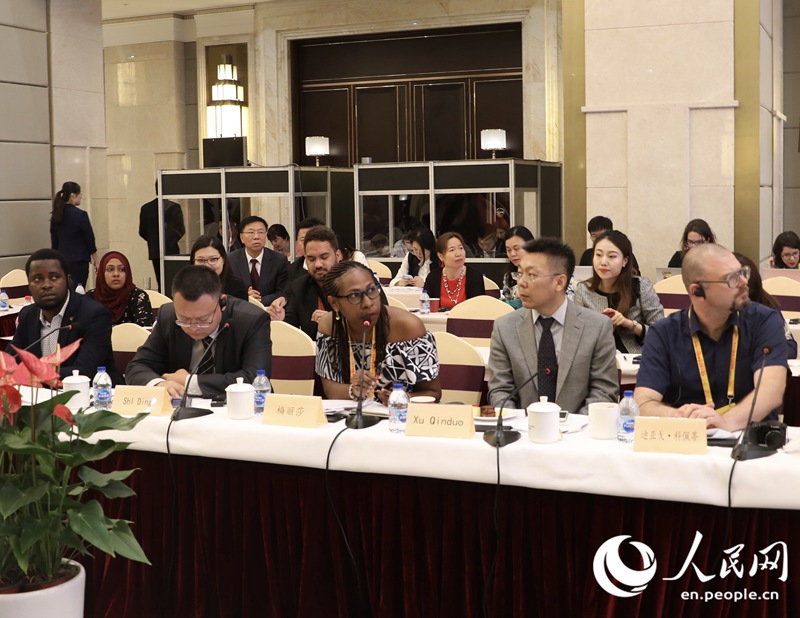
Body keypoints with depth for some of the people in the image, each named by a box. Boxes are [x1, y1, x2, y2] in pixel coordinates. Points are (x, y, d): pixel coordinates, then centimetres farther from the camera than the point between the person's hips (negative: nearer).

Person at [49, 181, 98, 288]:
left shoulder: (56, 215, 5)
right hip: (79, 261, -6)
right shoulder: (80, 215, -12)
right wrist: (95, 261, 2)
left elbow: (54, 243, 12)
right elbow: (90, 240, -8)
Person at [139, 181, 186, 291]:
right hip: (171, 251, -4)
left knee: (161, 283, 9)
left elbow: (142, 232, 5)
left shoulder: (145, 208, 3)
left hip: (154, 252, 4)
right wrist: (172, 240, 8)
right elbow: (180, 230, -11)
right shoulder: (174, 207, -10)